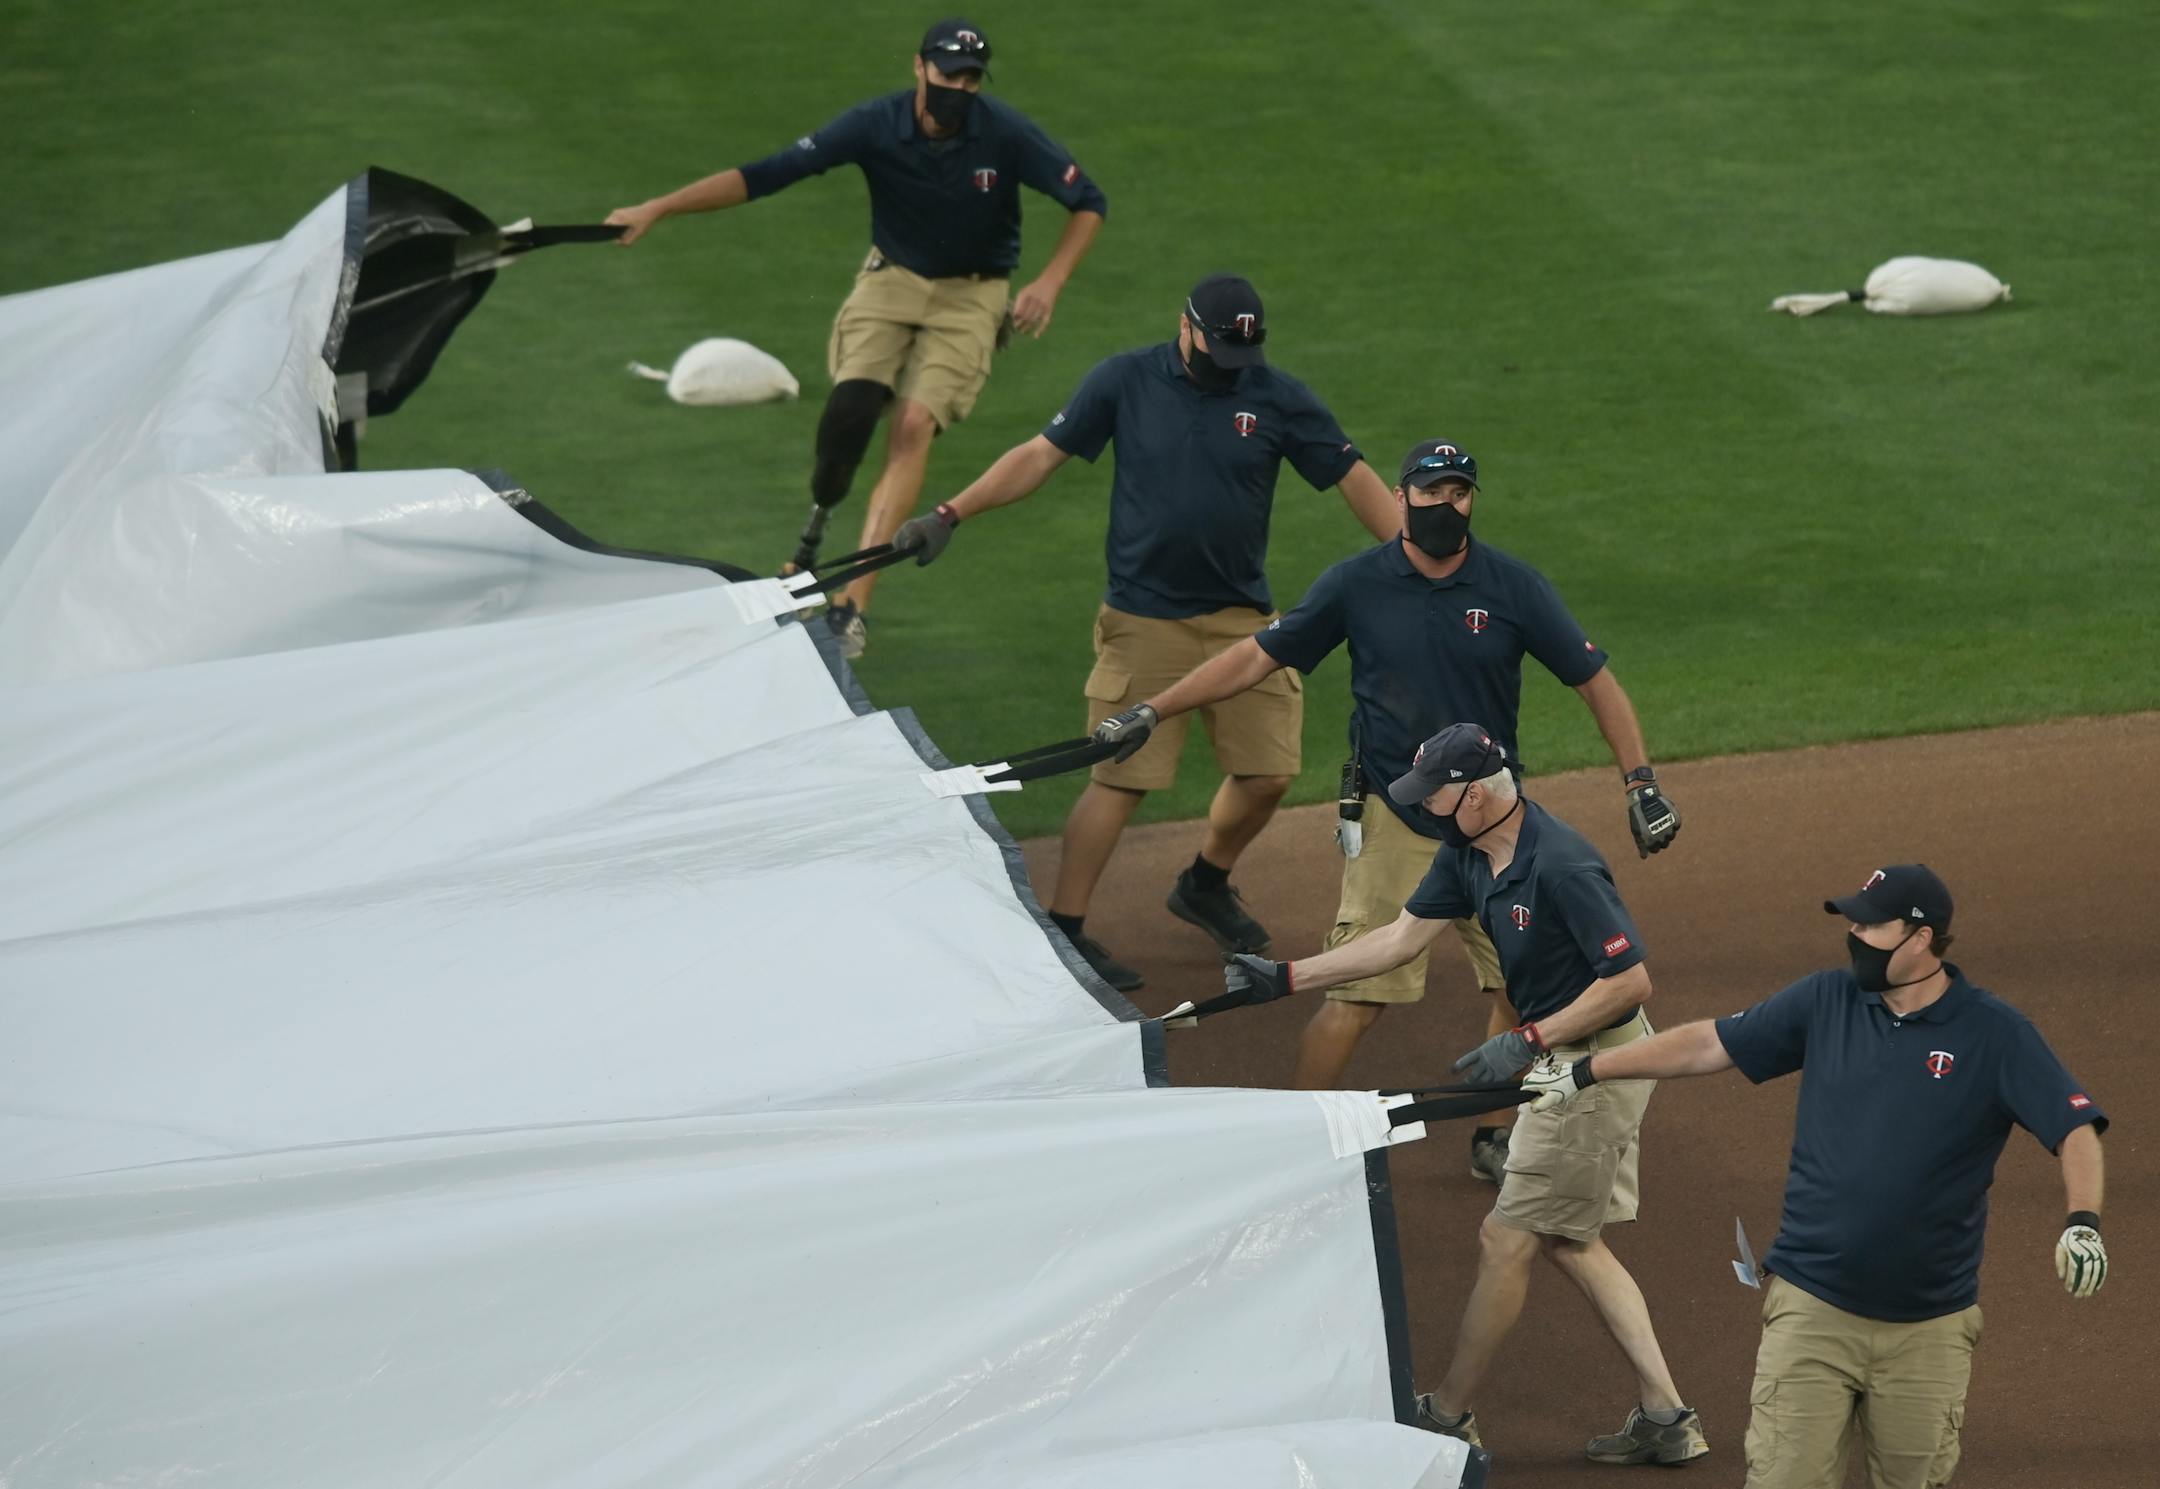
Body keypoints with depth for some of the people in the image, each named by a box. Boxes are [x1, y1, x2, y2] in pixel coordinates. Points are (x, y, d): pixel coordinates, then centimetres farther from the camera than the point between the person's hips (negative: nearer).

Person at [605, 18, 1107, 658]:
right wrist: (656, 209, -22)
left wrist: (1048, 284, -20)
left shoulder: (1006, 134, -17)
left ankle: (852, 605, -21)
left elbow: (1088, 203, -6)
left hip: (970, 296, -1)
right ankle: (816, 529, 5)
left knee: (914, 426, -20)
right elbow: (764, 175, -17)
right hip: (892, 280, 1)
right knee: (850, 406, -24)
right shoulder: (876, 126, -16)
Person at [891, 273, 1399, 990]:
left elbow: (1356, 480, 2)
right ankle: (1063, 930, 2)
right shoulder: (1126, 381, -3)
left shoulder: (1279, 399, 0)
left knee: (1269, 770, 4)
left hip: (1243, 621, 3)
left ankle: (1205, 887, 31)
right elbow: (1040, 455, 1)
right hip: (1145, 624, -3)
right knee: (1120, 777, -7)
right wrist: (950, 514, -8)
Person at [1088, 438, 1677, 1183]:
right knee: (1358, 994, -8)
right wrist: (1150, 711, -2)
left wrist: (1640, 781, -8)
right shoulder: (1357, 585, -4)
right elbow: (1259, 656, 3)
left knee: (1521, 981, 3)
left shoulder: (1514, 587, -4)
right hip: (1395, 823, -2)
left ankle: (1494, 1137, 20)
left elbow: (1594, 678, 0)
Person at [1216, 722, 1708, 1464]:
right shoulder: (1468, 852, 1)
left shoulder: (1561, 867, -28)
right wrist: (1283, 977, 7)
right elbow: (1402, 937, 9)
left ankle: (1446, 1417, 13)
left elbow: (1630, 980, -27)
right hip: (1567, 1061, 10)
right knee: (1568, 1242, 15)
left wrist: (1527, 1041, -26)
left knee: (1507, 1239, 0)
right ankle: (1664, 1418, 16)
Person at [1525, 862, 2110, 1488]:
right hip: (1811, 1308, 1)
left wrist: (2083, 1222, -30)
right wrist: (1588, 1071, 14)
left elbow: (2074, 1129, -11)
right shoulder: (1827, 1001, 4)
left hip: (1930, 1327, -1)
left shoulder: (1996, 1034, -6)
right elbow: (1709, 1043, 12)